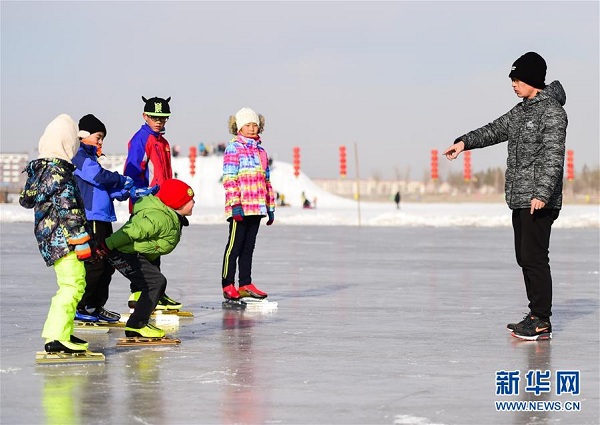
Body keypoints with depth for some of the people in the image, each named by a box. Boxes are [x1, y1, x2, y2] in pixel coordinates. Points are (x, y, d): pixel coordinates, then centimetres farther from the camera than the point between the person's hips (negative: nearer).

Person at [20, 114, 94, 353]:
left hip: (48, 236, 10)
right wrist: (82, 241, -18)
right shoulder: (60, 172, -18)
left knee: (69, 285, 20)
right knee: (73, 284, -8)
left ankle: (60, 332, 25)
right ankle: (57, 338, -13)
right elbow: (68, 209, -21)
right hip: (63, 238, -10)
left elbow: (26, 199, 22)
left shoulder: (37, 169, 9)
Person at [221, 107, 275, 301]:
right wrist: (235, 205, -18)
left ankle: (245, 285, 15)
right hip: (240, 208, -7)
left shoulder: (260, 150, 18)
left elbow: (266, 180, 22)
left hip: (257, 208, 7)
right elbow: (229, 179, -10)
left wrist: (270, 207, 18)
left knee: (249, 247, 10)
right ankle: (227, 285, 1)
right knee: (235, 246, -4)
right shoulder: (234, 148, -3)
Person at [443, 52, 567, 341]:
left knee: (535, 257, -10)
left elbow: (553, 156, -19)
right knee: (525, 257, 11)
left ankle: (542, 322, -7)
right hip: (520, 198, 9)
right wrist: (465, 142, 9)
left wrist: (542, 193, -26)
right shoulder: (522, 111, 17)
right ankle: (535, 314, 18)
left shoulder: (552, 111, -11)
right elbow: (496, 130, 24)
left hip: (540, 201, -9)